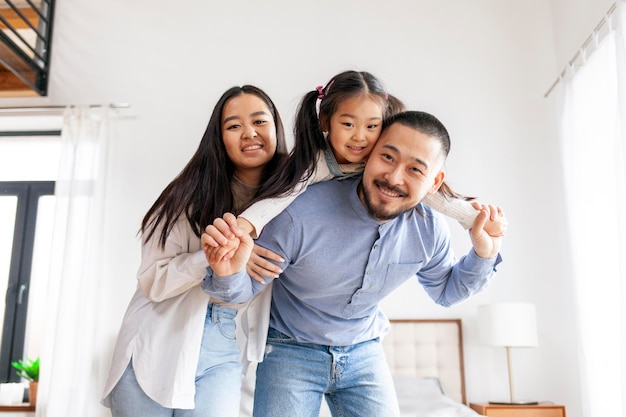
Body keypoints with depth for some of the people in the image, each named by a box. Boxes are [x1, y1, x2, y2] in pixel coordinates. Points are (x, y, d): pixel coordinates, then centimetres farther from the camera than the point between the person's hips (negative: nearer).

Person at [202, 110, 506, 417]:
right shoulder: (299, 213, -30)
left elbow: (445, 291, 6)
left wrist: (484, 254, -12)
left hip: (364, 353, 3)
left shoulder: (430, 230, -14)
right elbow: (244, 288, -19)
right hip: (291, 352, -3)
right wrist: (227, 273, -43)